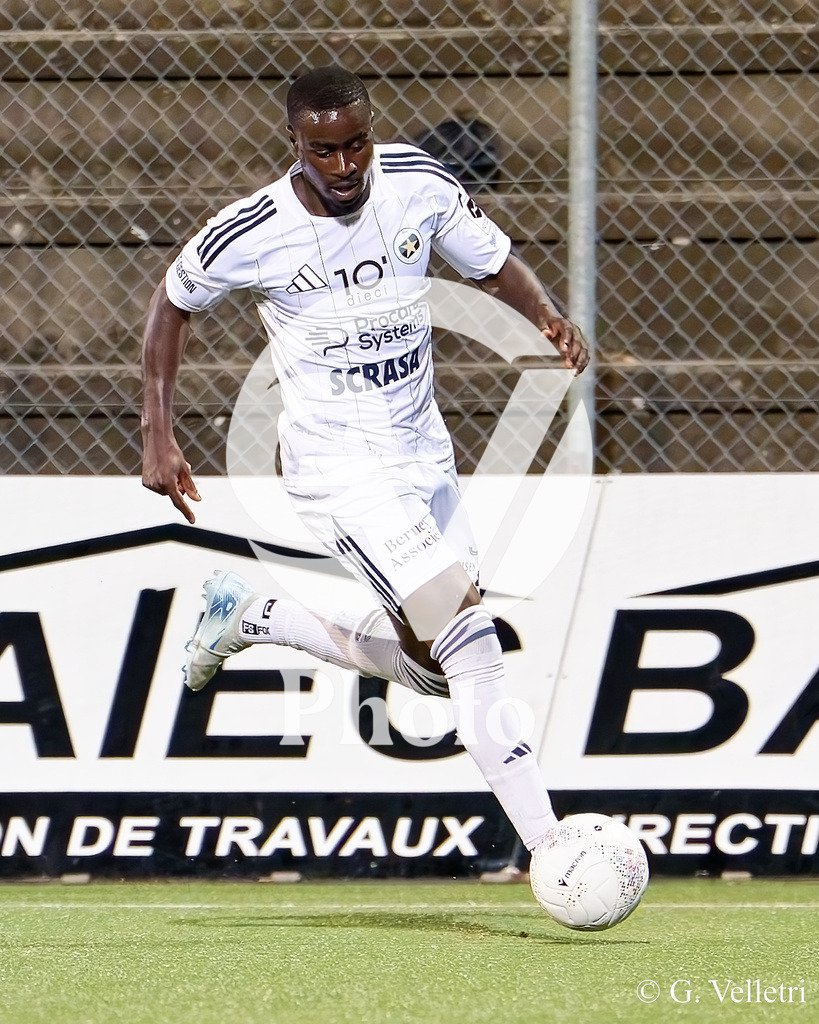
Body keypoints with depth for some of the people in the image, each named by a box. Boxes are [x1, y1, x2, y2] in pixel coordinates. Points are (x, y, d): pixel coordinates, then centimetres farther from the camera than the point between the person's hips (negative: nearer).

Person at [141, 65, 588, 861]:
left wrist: (548, 317, -15)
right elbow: (173, 302, 2)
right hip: (342, 471, -6)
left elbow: (492, 264, 6)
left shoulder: (419, 184, -7)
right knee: (471, 644, -18)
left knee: (427, 667, 15)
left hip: (424, 456, 6)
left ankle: (250, 614, 32)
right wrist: (157, 435, -2)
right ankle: (550, 851, -16)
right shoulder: (252, 234, -15)